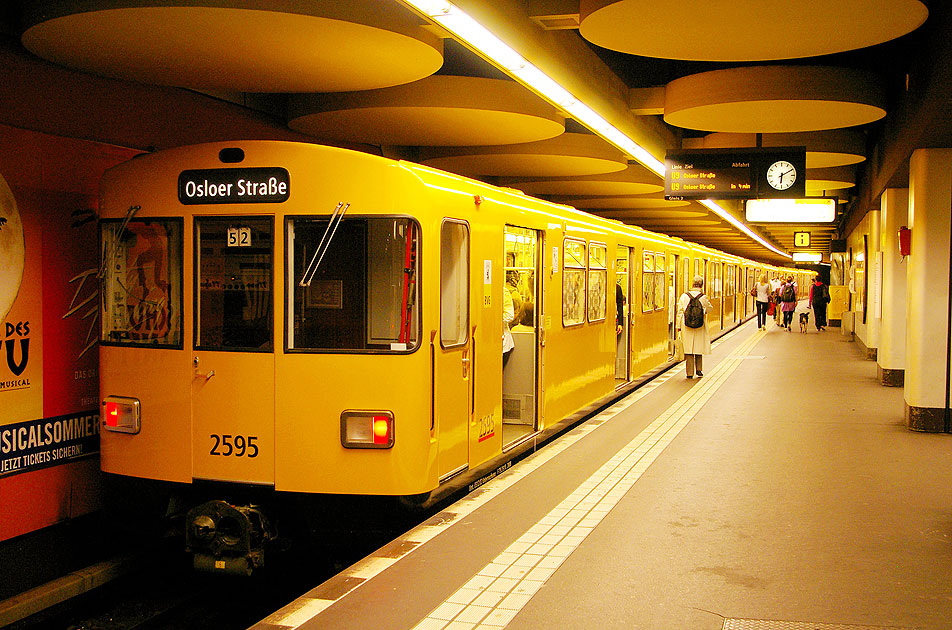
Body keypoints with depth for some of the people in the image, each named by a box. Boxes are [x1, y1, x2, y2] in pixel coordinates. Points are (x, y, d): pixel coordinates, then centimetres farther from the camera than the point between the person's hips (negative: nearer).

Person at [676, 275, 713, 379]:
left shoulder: (684, 296, -3)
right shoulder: (703, 297, -8)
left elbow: (680, 312, 0)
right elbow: (709, 309, 9)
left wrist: (679, 326, 6)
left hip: (686, 326, 0)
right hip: (699, 326, 0)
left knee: (688, 348, 4)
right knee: (698, 347, 16)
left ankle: (689, 372, 3)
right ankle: (698, 369, 17)